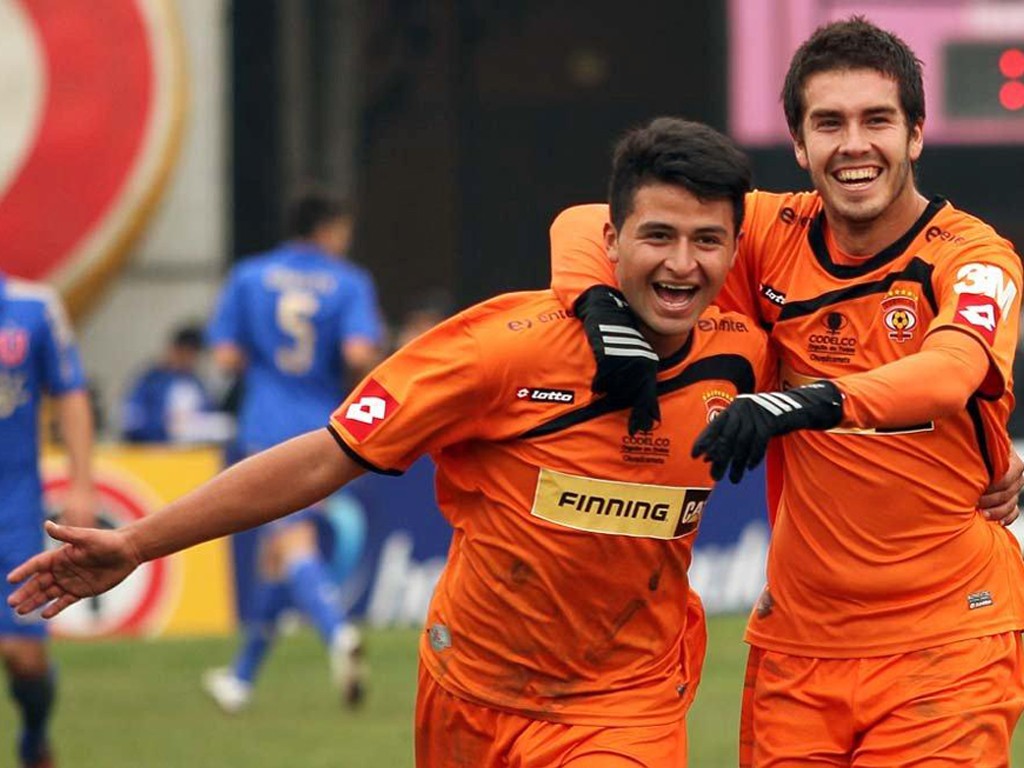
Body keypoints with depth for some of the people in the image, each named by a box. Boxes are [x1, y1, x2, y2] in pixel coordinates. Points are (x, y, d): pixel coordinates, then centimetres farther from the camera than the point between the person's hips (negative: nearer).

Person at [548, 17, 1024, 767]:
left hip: (945, 640, -3)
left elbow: (950, 373, -30)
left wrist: (808, 403, -47)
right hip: (798, 640, 3)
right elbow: (588, 224, 4)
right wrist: (600, 306, -19)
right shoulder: (776, 235, 2)